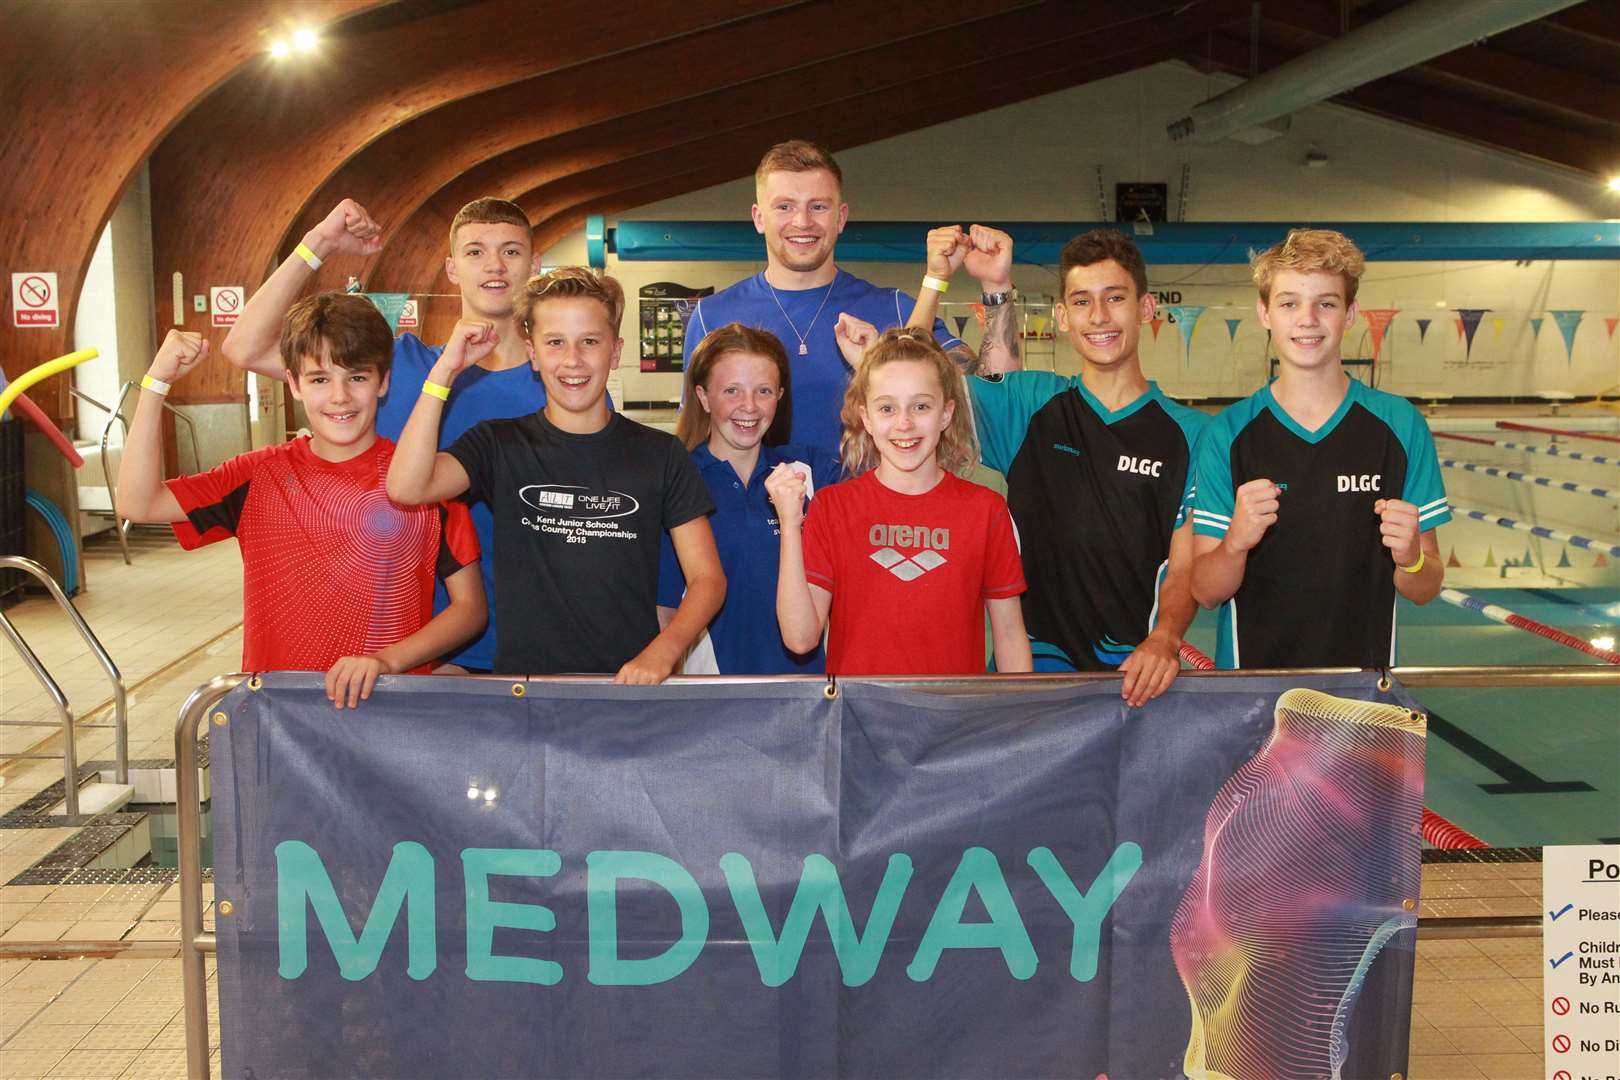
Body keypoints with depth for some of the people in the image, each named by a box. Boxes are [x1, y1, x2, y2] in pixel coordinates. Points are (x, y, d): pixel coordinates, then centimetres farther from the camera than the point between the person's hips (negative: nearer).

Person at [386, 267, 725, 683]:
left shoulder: (660, 455, 6)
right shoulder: (499, 445, 7)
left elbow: (707, 577, 5)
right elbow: (406, 487, -11)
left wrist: (662, 651, -13)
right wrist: (446, 369, -10)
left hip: (630, 681, 0)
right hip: (521, 675, 1)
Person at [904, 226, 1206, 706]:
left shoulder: (1190, 432, 6)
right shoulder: (1030, 405, 10)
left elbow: (1185, 567, 1)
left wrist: (1165, 637, -18)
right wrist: (936, 278, -6)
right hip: (1036, 658, 0)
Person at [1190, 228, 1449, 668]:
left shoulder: (1400, 424, -4)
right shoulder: (1227, 433, -6)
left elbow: (1425, 590, 1)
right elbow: (1205, 592, -6)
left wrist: (1408, 556, -19)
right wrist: (1236, 541, -24)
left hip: (1364, 673, 1)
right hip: (1251, 673, -1)